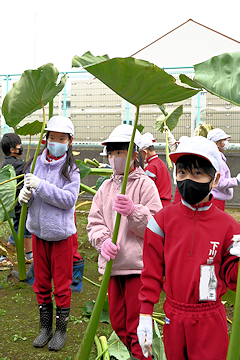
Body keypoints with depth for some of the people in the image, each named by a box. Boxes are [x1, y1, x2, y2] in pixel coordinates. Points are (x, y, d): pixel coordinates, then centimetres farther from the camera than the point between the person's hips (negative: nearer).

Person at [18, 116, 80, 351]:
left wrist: (40, 186, -25)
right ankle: (45, 327, 32)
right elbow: (29, 188, 10)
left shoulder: (71, 169, -10)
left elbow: (69, 199, -20)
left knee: (62, 284, 7)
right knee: (41, 283, 15)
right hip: (39, 232, 4)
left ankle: (61, 330, 25)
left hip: (61, 234, -4)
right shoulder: (37, 162, 2)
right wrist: (24, 194, -13)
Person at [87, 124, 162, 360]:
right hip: (112, 264, 6)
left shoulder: (145, 184, -6)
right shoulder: (106, 187, 10)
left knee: (137, 327, 4)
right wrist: (103, 241, -13)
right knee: (118, 323, 19)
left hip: (138, 264, -5)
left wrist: (133, 211, -26)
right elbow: (94, 223, 6)